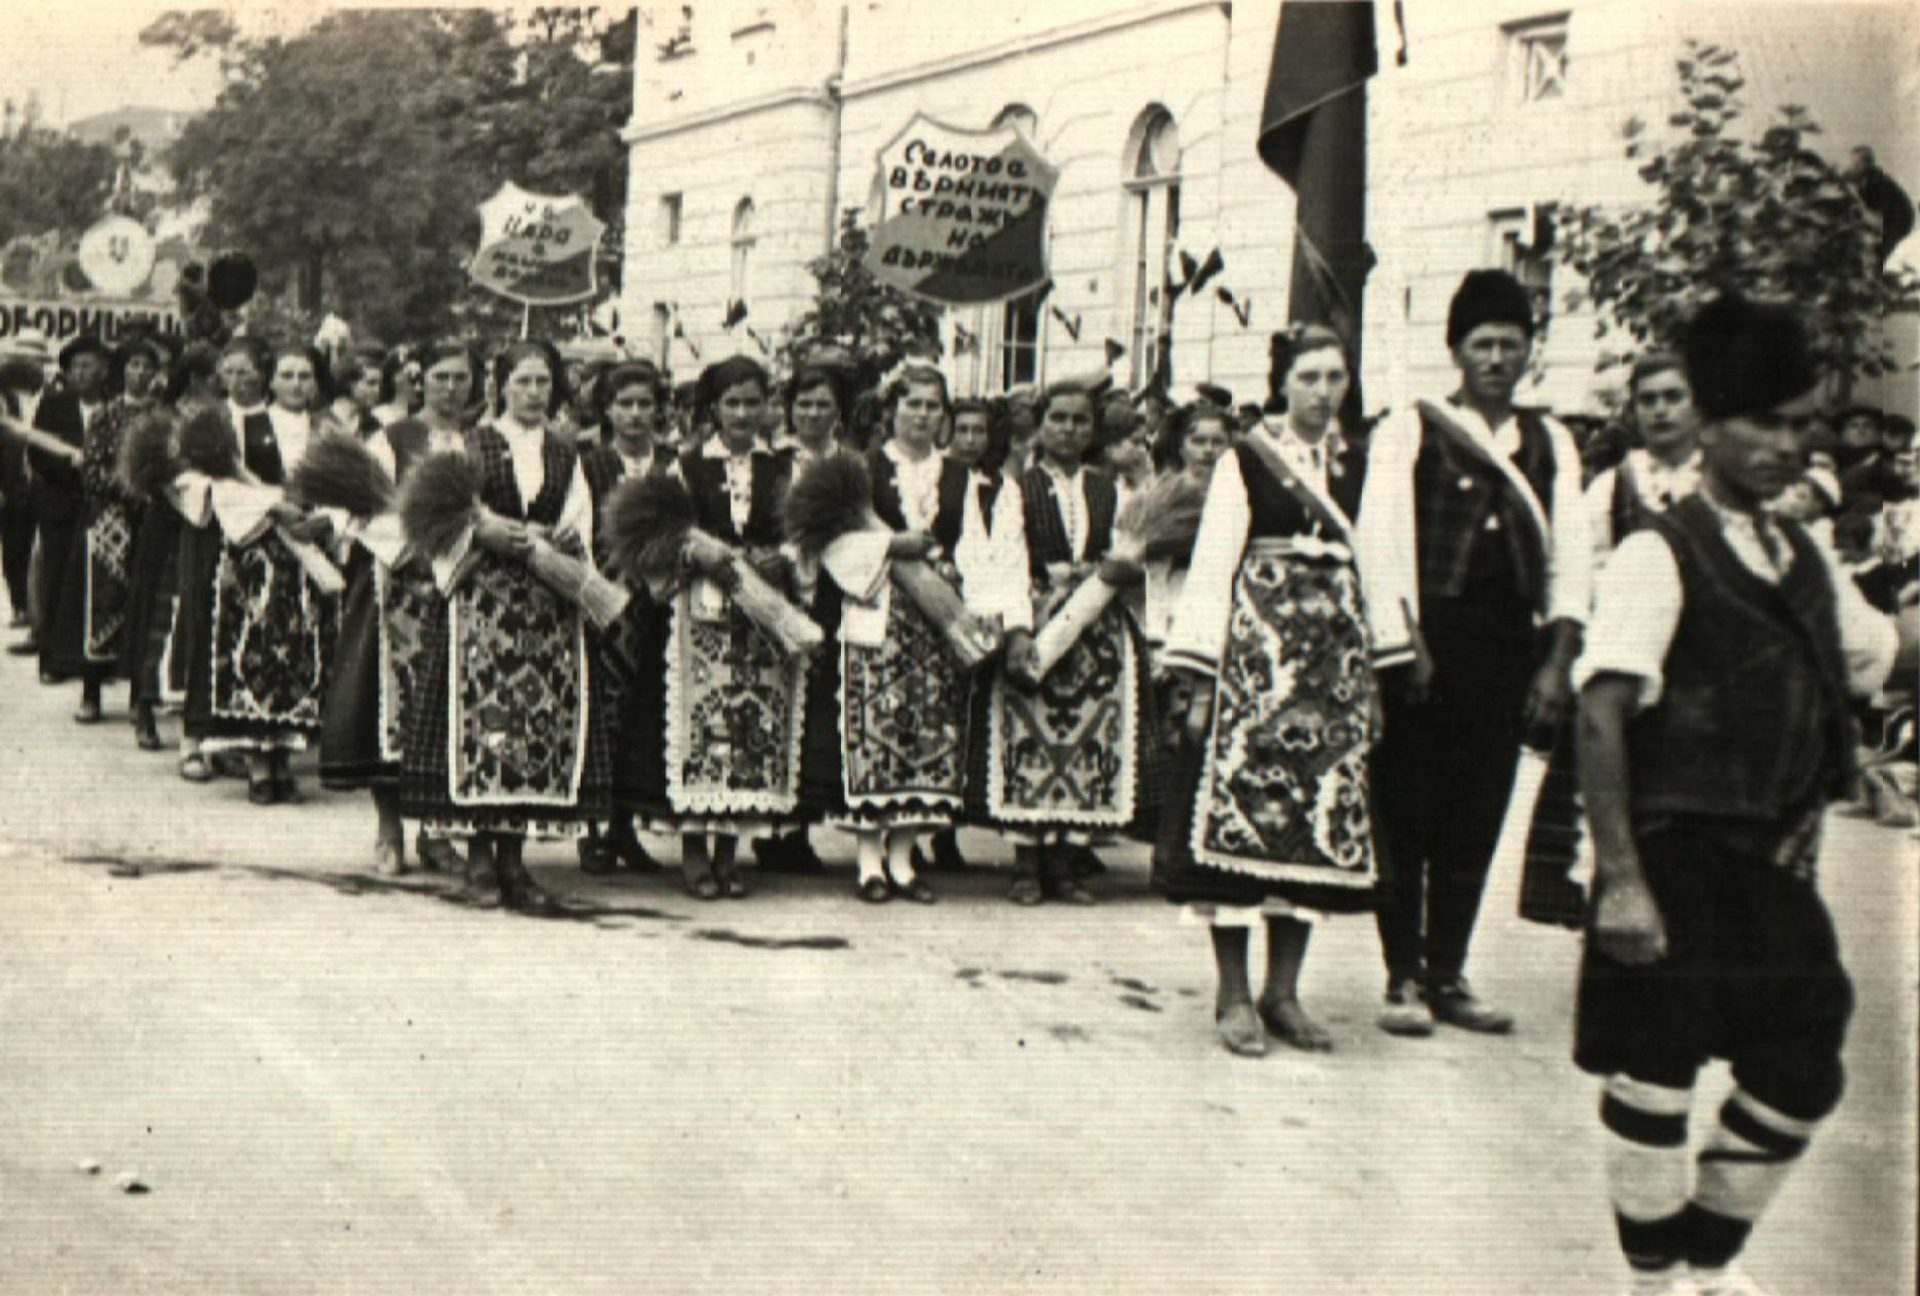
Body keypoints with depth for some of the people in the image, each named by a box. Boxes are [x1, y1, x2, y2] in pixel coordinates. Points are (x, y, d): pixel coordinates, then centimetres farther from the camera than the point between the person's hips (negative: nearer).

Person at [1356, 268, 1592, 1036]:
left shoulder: (1550, 443, 12)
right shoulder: (1409, 429, 2)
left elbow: (1570, 554, 6)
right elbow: (1381, 537, -6)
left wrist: (1558, 659, -3)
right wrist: (1401, 642, -14)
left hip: (1507, 648, 4)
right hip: (1425, 641, -3)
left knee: (1477, 820, 6)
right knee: (1406, 814, -1)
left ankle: (1448, 975, 16)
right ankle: (1403, 978, 8)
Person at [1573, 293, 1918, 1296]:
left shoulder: (1801, 557, 12)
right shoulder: (1658, 557, -11)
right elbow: (1601, 718, -19)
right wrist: (1621, 878, -23)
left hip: (1777, 864, 7)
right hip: (1676, 862, -7)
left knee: (1800, 1079, 11)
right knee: (1654, 1081, 2)